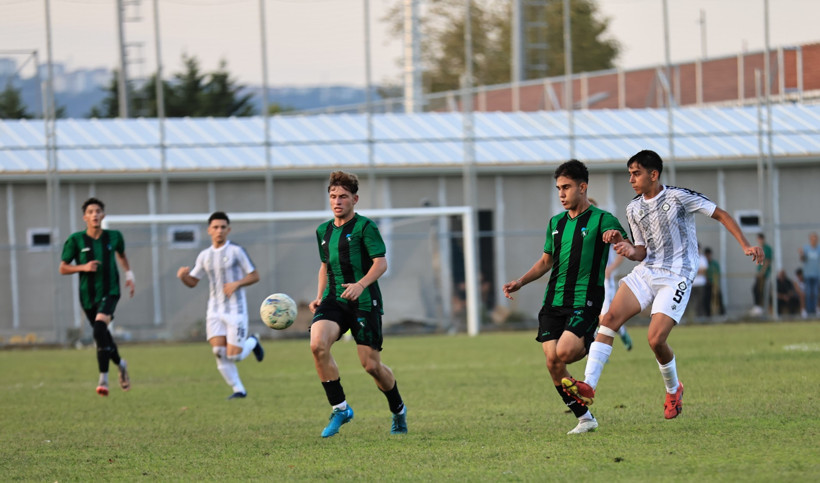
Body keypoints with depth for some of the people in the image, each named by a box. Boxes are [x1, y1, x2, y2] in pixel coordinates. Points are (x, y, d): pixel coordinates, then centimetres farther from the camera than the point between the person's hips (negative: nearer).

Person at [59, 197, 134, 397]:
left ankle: (103, 379, -24)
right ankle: (120, 364, 44)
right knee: (102, 335, 12)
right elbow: (63, 268, -1)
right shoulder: (76, 240, -5)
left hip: (109, 292, -2)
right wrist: (83, 267, -17)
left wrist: (129, 274, 13)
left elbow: (121, 255, 24)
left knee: (100, 328, -26)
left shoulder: (113, 237, 0)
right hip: (88, 296, 2)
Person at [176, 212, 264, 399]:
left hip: (235, 310, -4)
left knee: (234, 355, -8)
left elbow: (255, 276, -2)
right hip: (215, 311, 4)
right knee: (219, 352, -9)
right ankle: (238, 390, 4)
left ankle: (252, 342, 25)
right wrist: (183, 276, -9)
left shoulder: (236, 251, -5)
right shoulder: (205, 256, 9)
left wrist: (237, 284, -19)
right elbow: (192, 282, 14)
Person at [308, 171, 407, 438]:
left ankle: (398, 410, 26)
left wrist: (361, 284, -29)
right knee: (317, 344, -23)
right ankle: (340, 408, -11)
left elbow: (381, 263, -12)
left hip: (364, 303, -5)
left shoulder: (365, 226, -5)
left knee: (372, 365, -3)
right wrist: (319, 296, 12)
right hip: (334, 300, 5)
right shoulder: (323, 231, 15)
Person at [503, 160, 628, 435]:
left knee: (564, 353, -25)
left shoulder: (601, 220, -2)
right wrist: (519, 283, 14)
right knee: (552, 362, -6)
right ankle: (584, 418, 6)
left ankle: (594, 344, 8)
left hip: (585, 302, -6)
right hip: (553, 302, 6)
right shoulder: (556, 223, 16)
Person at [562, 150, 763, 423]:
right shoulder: (634, 209, 12)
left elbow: (721, 215, 0)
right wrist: (627, 249, -7)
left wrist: (745, 246, -9)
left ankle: (673, 389, 13)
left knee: (655, 339, -17)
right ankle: (588, 385, -23)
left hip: (677, 277, -6)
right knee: (610, 317, -17)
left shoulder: (679, 197, -6)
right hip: (646, 271, 6)